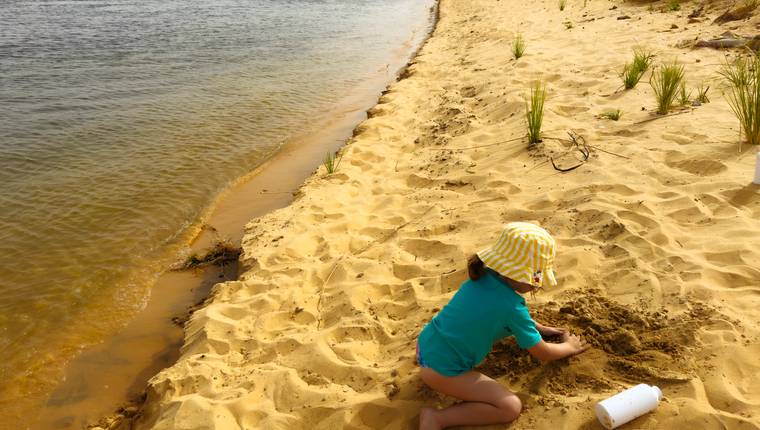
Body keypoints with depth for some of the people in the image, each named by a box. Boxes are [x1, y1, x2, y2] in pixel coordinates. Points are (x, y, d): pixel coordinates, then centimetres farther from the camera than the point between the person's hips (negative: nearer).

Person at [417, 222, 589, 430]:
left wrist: (539, 328, 24)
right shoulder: (512, 306, -23)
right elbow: (543, 354, -7)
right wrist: (570, 347, 13)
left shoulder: (485, 276, -3)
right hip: (441, 370, -8)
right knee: (511, 407, -6)